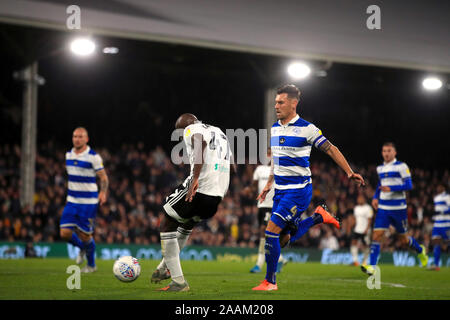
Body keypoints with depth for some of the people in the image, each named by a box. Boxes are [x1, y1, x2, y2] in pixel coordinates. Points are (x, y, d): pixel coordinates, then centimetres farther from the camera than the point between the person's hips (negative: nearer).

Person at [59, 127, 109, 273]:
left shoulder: (94, 157, -10)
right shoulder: (68, 155, 8)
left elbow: (103, 177, -7)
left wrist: (103, 193, -24)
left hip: (88, 203, -5)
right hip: (72, 201, 5)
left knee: (84, 235, 0)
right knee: (65, 233, -5)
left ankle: (91, 265, 23)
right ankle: (82, 248, 27)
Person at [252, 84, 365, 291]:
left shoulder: (306, 128, -10)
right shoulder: (274, 129, 10)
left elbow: (330, 149, -5)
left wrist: (349, 172, -11)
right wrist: (269, 184, 24)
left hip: (298, 190, -7)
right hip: (280, 190, 7)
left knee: (271, 232, -15)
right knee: (283, 239, 8)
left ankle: (270, 281, -4)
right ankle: (318, 216, 29)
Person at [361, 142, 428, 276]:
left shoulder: (401, 166, -6)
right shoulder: (380, 168, 12)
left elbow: (408, 185, -13)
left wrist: (391, 188, -23)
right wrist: (375, 197, 9)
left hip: (398, 208, -4)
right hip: (383, 208, 4)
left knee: (404, 239, 9)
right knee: (376, 235, -12)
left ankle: (420, 250, 40)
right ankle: (372, 267, -17)